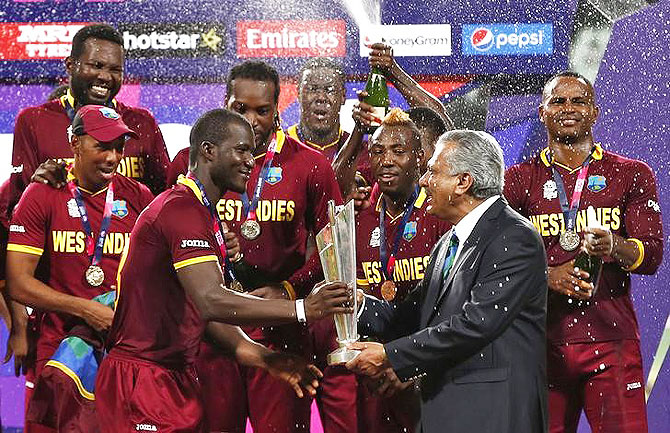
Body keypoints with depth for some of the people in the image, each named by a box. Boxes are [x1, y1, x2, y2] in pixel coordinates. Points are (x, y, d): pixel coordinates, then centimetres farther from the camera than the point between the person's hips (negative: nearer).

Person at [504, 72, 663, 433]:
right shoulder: (519, 180, 10)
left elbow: (653, 254, 1)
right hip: (542, 344, 1)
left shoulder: (631, 175, 10)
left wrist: (614, 247, -20)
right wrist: (546, 275, -14)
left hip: (612, 342, 0)